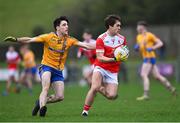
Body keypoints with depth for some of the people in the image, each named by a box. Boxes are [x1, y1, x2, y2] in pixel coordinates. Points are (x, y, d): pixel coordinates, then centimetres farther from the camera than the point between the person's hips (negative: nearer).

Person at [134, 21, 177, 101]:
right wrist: (136, 47, 0)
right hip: (145, 58, 9)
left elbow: (160, 43, -8)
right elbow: (138, 48, 24)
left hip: (150, 58, -9)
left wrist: (152, 48, -21)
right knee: (157, 76, 12)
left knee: (144, 75, -17)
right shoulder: (139, 37, 15)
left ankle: (146, 95, -21)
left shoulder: (149, 35, -8)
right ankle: (171, 88, 23)